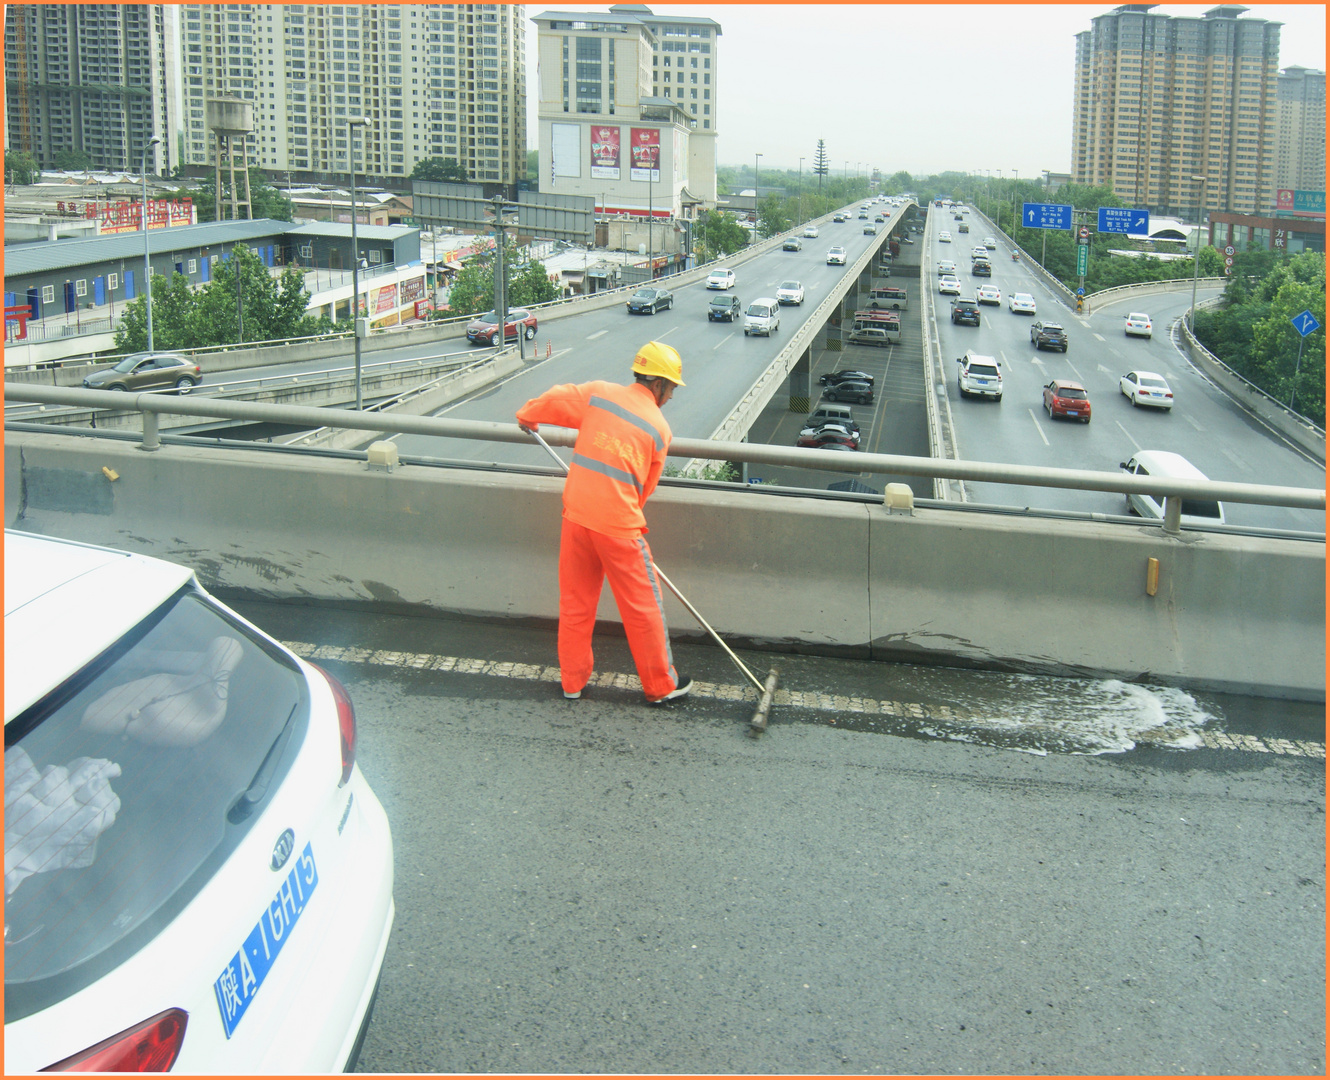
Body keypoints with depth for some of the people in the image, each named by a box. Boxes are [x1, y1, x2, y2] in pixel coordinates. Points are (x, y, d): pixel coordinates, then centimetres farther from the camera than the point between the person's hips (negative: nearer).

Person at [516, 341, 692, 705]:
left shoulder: (599, 393, 3)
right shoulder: (660, 427, -1)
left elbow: (555, 400, 8)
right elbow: (646, 486, 6)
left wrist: (527, 416, 29)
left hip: (576, 513, 4)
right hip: (617, 523, -4)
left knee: (575, 600, 17)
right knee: (642, 605, 8)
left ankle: (572, 680, 28)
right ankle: (661, 685, 20)